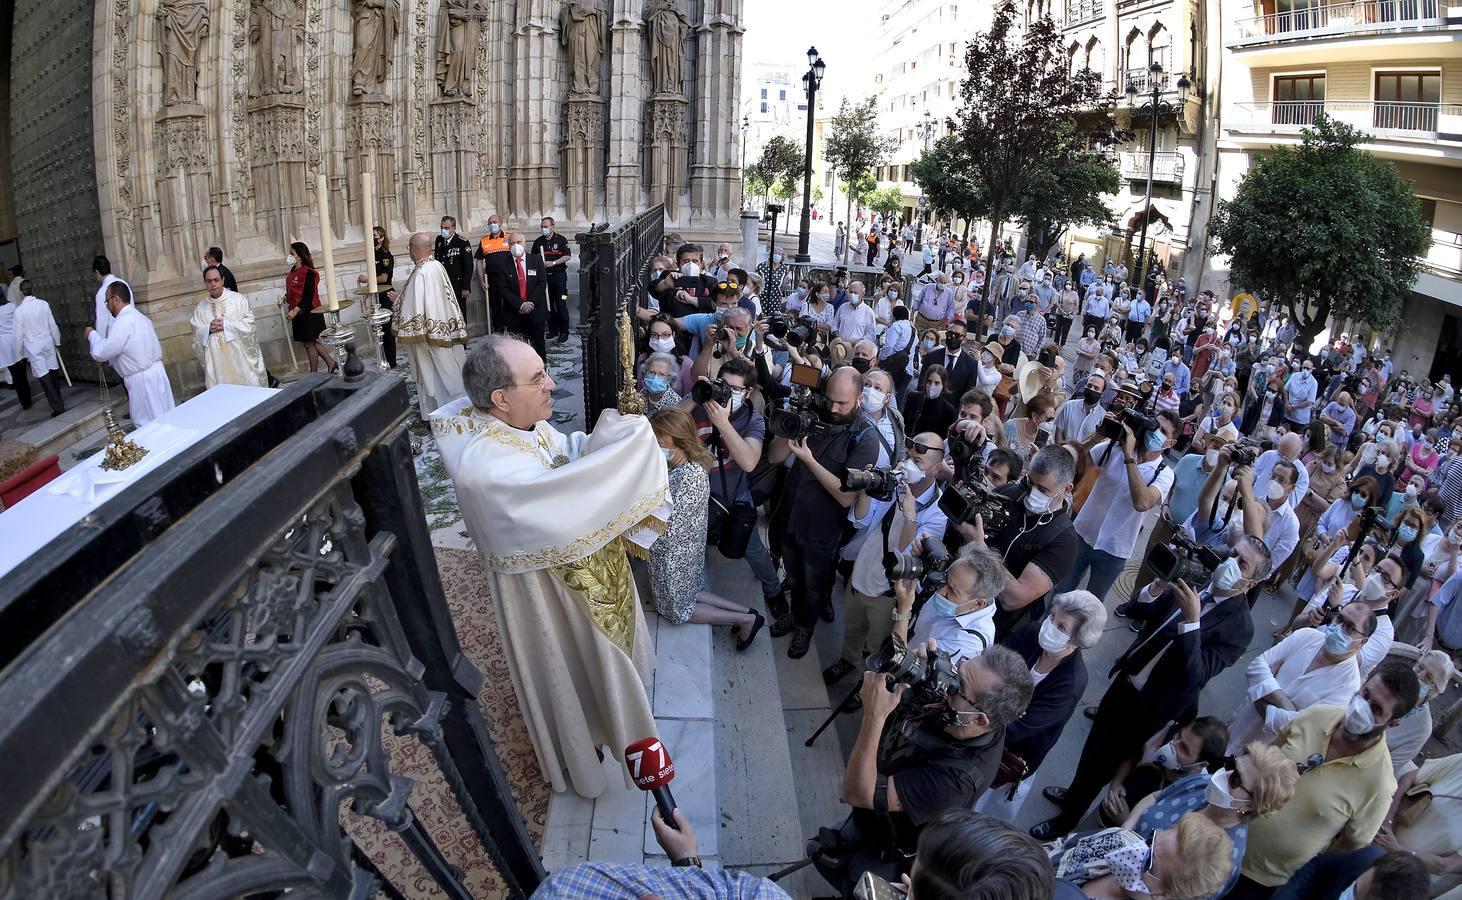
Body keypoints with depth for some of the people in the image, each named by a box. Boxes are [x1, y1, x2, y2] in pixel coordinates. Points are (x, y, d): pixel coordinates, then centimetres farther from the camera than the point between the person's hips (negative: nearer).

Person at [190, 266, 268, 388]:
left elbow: (249, 323, -5)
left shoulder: (238, 299, 1)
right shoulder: (201, 307, 11)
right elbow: (196, 332, 10)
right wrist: (208, 329, -9)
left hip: (239, 355, -2)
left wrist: (227, 325, -13)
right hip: (216, 359, 3)